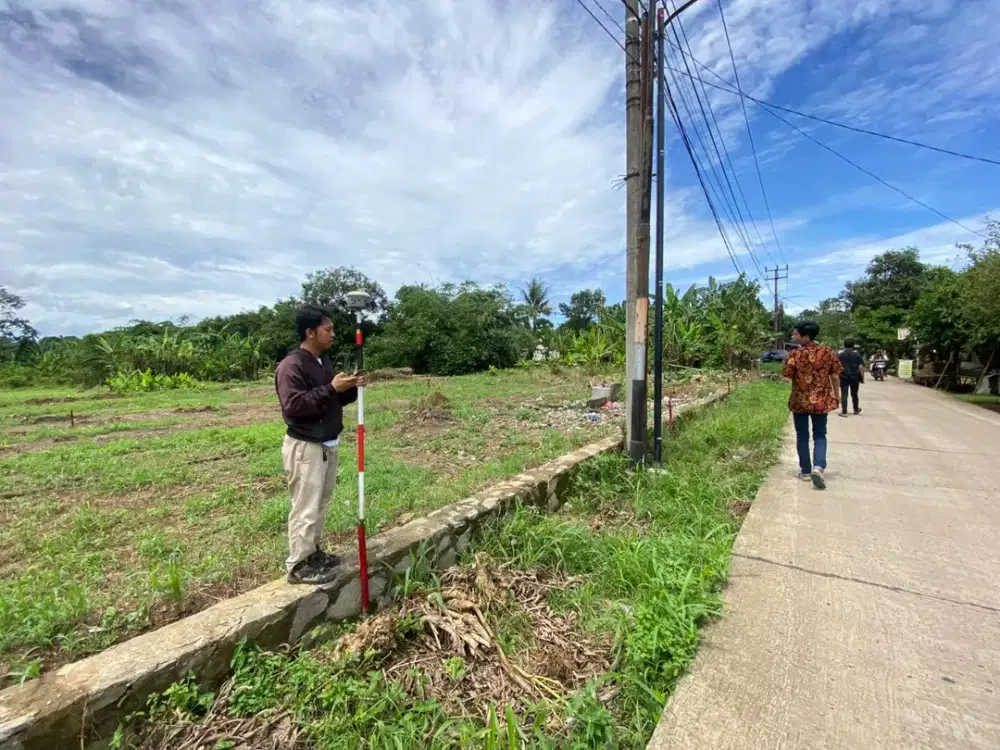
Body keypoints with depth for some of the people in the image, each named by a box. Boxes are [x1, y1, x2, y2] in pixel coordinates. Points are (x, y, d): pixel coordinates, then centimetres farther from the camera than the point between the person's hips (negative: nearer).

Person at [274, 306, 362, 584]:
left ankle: (314, 552, 33)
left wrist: (350, 388, -2)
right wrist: (331, 388, -25)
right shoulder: (291, 366, -16)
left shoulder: (323, 363, 11)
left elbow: (336, 400, 18)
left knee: (320, 504, 18)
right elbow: (293, 406, -26)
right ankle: (297, 566, 15)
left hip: (328, 445, 9)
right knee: (305, 508, 0)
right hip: (305, 448, -9)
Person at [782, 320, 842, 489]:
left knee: (802, 436, 10)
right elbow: (835, 376, 3)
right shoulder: (828, 352, -2)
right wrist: (835, 395, 15)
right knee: (820, 435, 12)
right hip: (822, 401, 2)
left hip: (800, 401, -2)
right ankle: (818, 467, -8)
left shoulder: (795, 354, -12)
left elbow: (786, 376, -10)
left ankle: (805, 471, 16)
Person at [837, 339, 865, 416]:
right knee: (854, 394, 17)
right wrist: (862, 378, 1)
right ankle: (856, 409, 34)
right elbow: (861, 367, -4)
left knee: (844, 395, -2)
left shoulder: (839, 353, -1)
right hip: (855, 377, 2)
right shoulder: (857, 354, 1)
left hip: (843, 377, -2)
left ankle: (844, 412, -7)